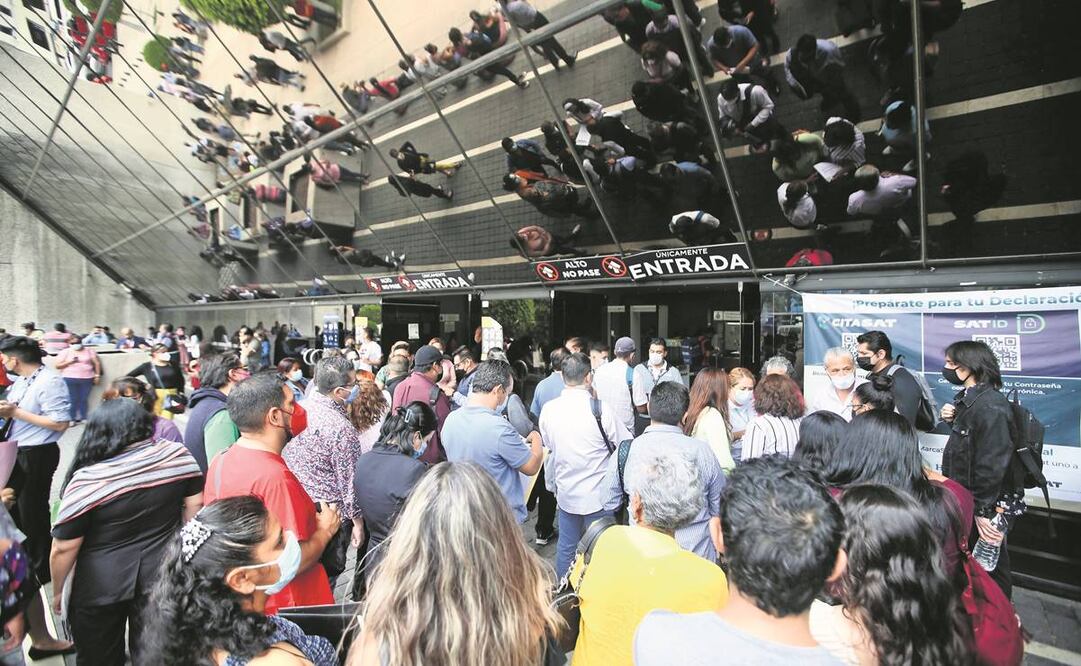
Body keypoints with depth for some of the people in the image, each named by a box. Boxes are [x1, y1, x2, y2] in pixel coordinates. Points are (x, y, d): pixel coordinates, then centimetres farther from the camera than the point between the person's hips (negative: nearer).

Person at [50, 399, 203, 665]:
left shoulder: (87, 479, -19)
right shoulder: (178, 454, -12)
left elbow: (63, 548, -11)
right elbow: (195, 506, -2)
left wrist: (57, 591, 7)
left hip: (101, 584, -2)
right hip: (163, 573, 2)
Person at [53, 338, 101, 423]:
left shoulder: (90, 351, 10)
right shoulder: (65, 352, 7)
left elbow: (97, 363, 9)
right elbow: (57, 365, 4)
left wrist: (97, 375, 1)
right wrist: (69, 362, -10)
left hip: (86, 379, 1)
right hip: (70, 379, -1)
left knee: (84, 399, 1)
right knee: (73, 399, -3)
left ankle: (84, 418, 7)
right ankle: (72, 419, 3)